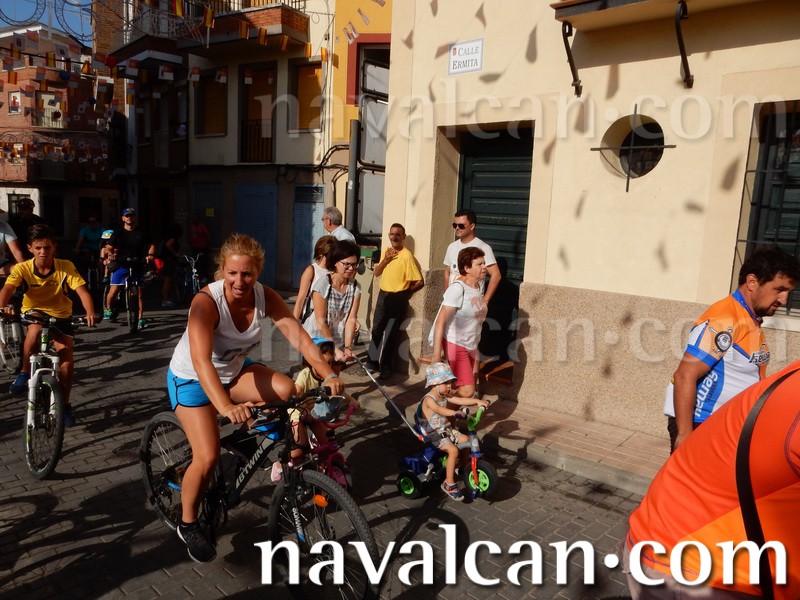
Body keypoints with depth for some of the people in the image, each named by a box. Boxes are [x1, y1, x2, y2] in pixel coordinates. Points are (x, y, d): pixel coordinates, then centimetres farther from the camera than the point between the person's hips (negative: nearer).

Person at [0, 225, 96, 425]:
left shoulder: (66, 267, -16)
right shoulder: (22, 269, -15)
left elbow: (83, 292, -25)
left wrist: (90, 313, -45)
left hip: (60, 317, 1)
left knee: (67, 361, -12)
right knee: (35, 328, -38)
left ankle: (65, 403, 11)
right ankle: (24, 373, -15)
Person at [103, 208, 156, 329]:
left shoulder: (141, 233, 9)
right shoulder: (118, 232, 7)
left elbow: (151, 246, 10)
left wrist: (150, 255, -10)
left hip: (137, 266, 1)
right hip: (121, 265, 0)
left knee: (138, 292, -5)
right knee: (113, 291, -7)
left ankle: (140, 318, 2)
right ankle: (108, 310, 22)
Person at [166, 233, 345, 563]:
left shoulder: (266, 297, -19)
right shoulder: (206, 301, -32)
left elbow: (298, 336, -25)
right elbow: (201, 361, -44)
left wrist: (328, 374, -40)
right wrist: (226, 407, -59)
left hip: (235, 370, 4)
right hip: (192, 379, -4)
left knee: (287, 390, -22)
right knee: (208, 457, -14)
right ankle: (188, 524, 14)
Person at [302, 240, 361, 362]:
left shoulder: (355, 287, -6)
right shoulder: (322, 284, -19)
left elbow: (351, 319, -9)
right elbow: (321, 322, -19)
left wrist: (347, 347, -19)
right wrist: (335, 349, -20)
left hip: (338, 341, 4)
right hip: (317, 339, -4)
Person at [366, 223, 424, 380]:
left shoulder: (406, 255, -16)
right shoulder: (386, 251, 7)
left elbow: (420, 282, -17)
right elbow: (377, 273, 6)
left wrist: (405, 292, -2)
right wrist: (385, 260, -10)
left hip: (397, 299, -7)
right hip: (383, 295, 7)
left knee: (390, 334, 0)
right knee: (376, 330, 14)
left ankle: (386, 368, 10)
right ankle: (372, 362, 28)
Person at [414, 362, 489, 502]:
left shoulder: (445, 396, 4)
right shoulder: (429, 399, -21)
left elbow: (460, 400, -2)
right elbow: (440, 410, -40)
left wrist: (477, 401, -15)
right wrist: (455, 413, -56)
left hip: (446, 429, 8)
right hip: (434, 434, -8)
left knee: (465, 439, -1)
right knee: (453, 450, -24)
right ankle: (449, 484, -15)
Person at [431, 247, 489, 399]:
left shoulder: (477, 288, 5)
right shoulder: (458, 289, -19)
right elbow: (440, 321, -21)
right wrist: (436, 355, -23)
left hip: (471, 346, 8)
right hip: (455, 345, -8)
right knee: (467, 391, -13)